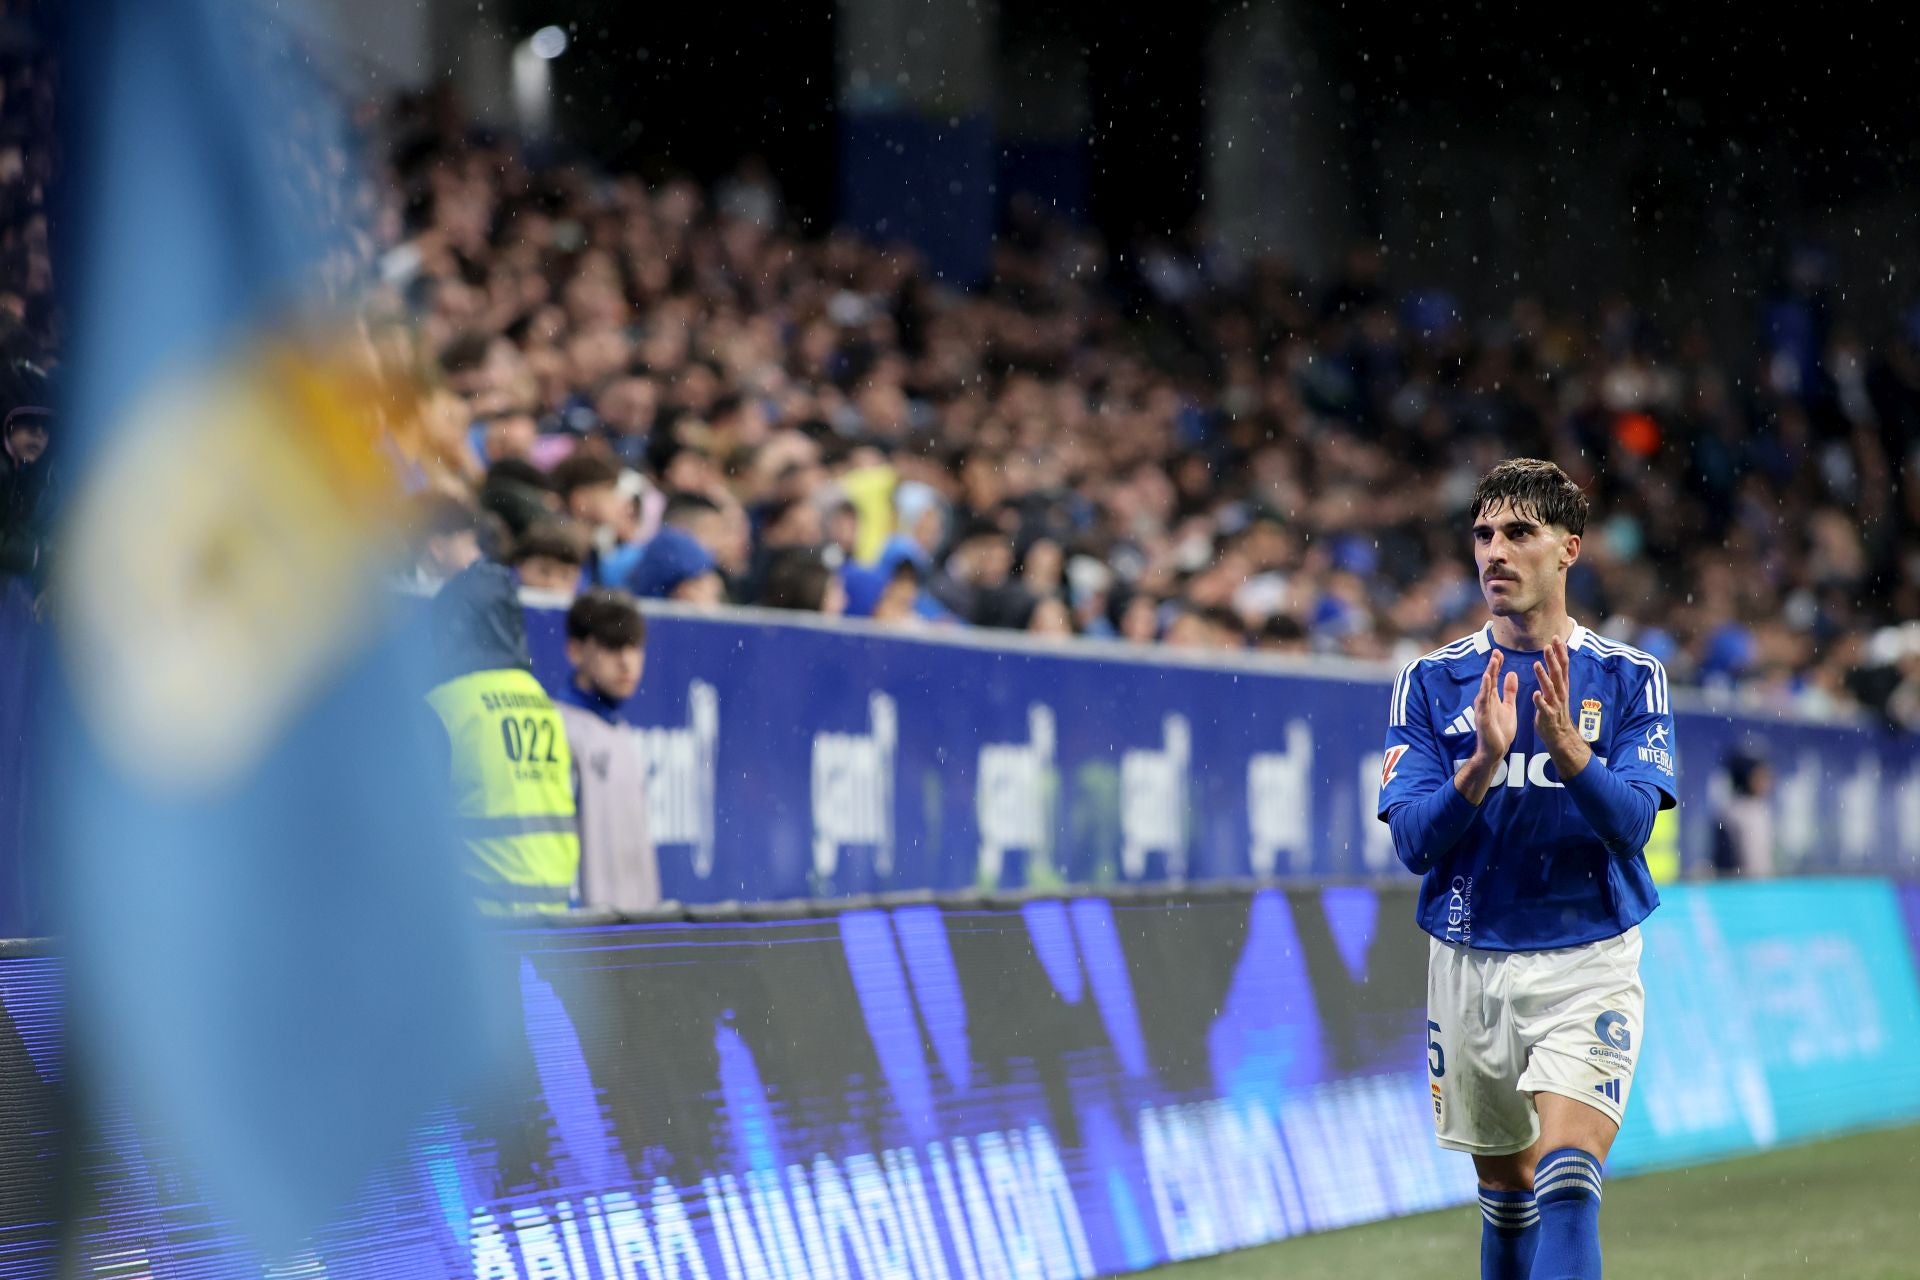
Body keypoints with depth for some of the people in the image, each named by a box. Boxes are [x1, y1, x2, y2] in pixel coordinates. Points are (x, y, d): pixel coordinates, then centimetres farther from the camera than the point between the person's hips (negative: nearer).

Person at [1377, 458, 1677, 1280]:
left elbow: (1632, 822, -13)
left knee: (1568, 1186, -19)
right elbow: (1414, 842, -6)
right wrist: (1482, 765, -24)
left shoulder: (1629, 680, 0)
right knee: (1506, 1185, 14)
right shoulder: (1431, 681, 2)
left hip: (1588, 966, -2)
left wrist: (1569, 748, -31)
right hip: (1470, 964, 2)